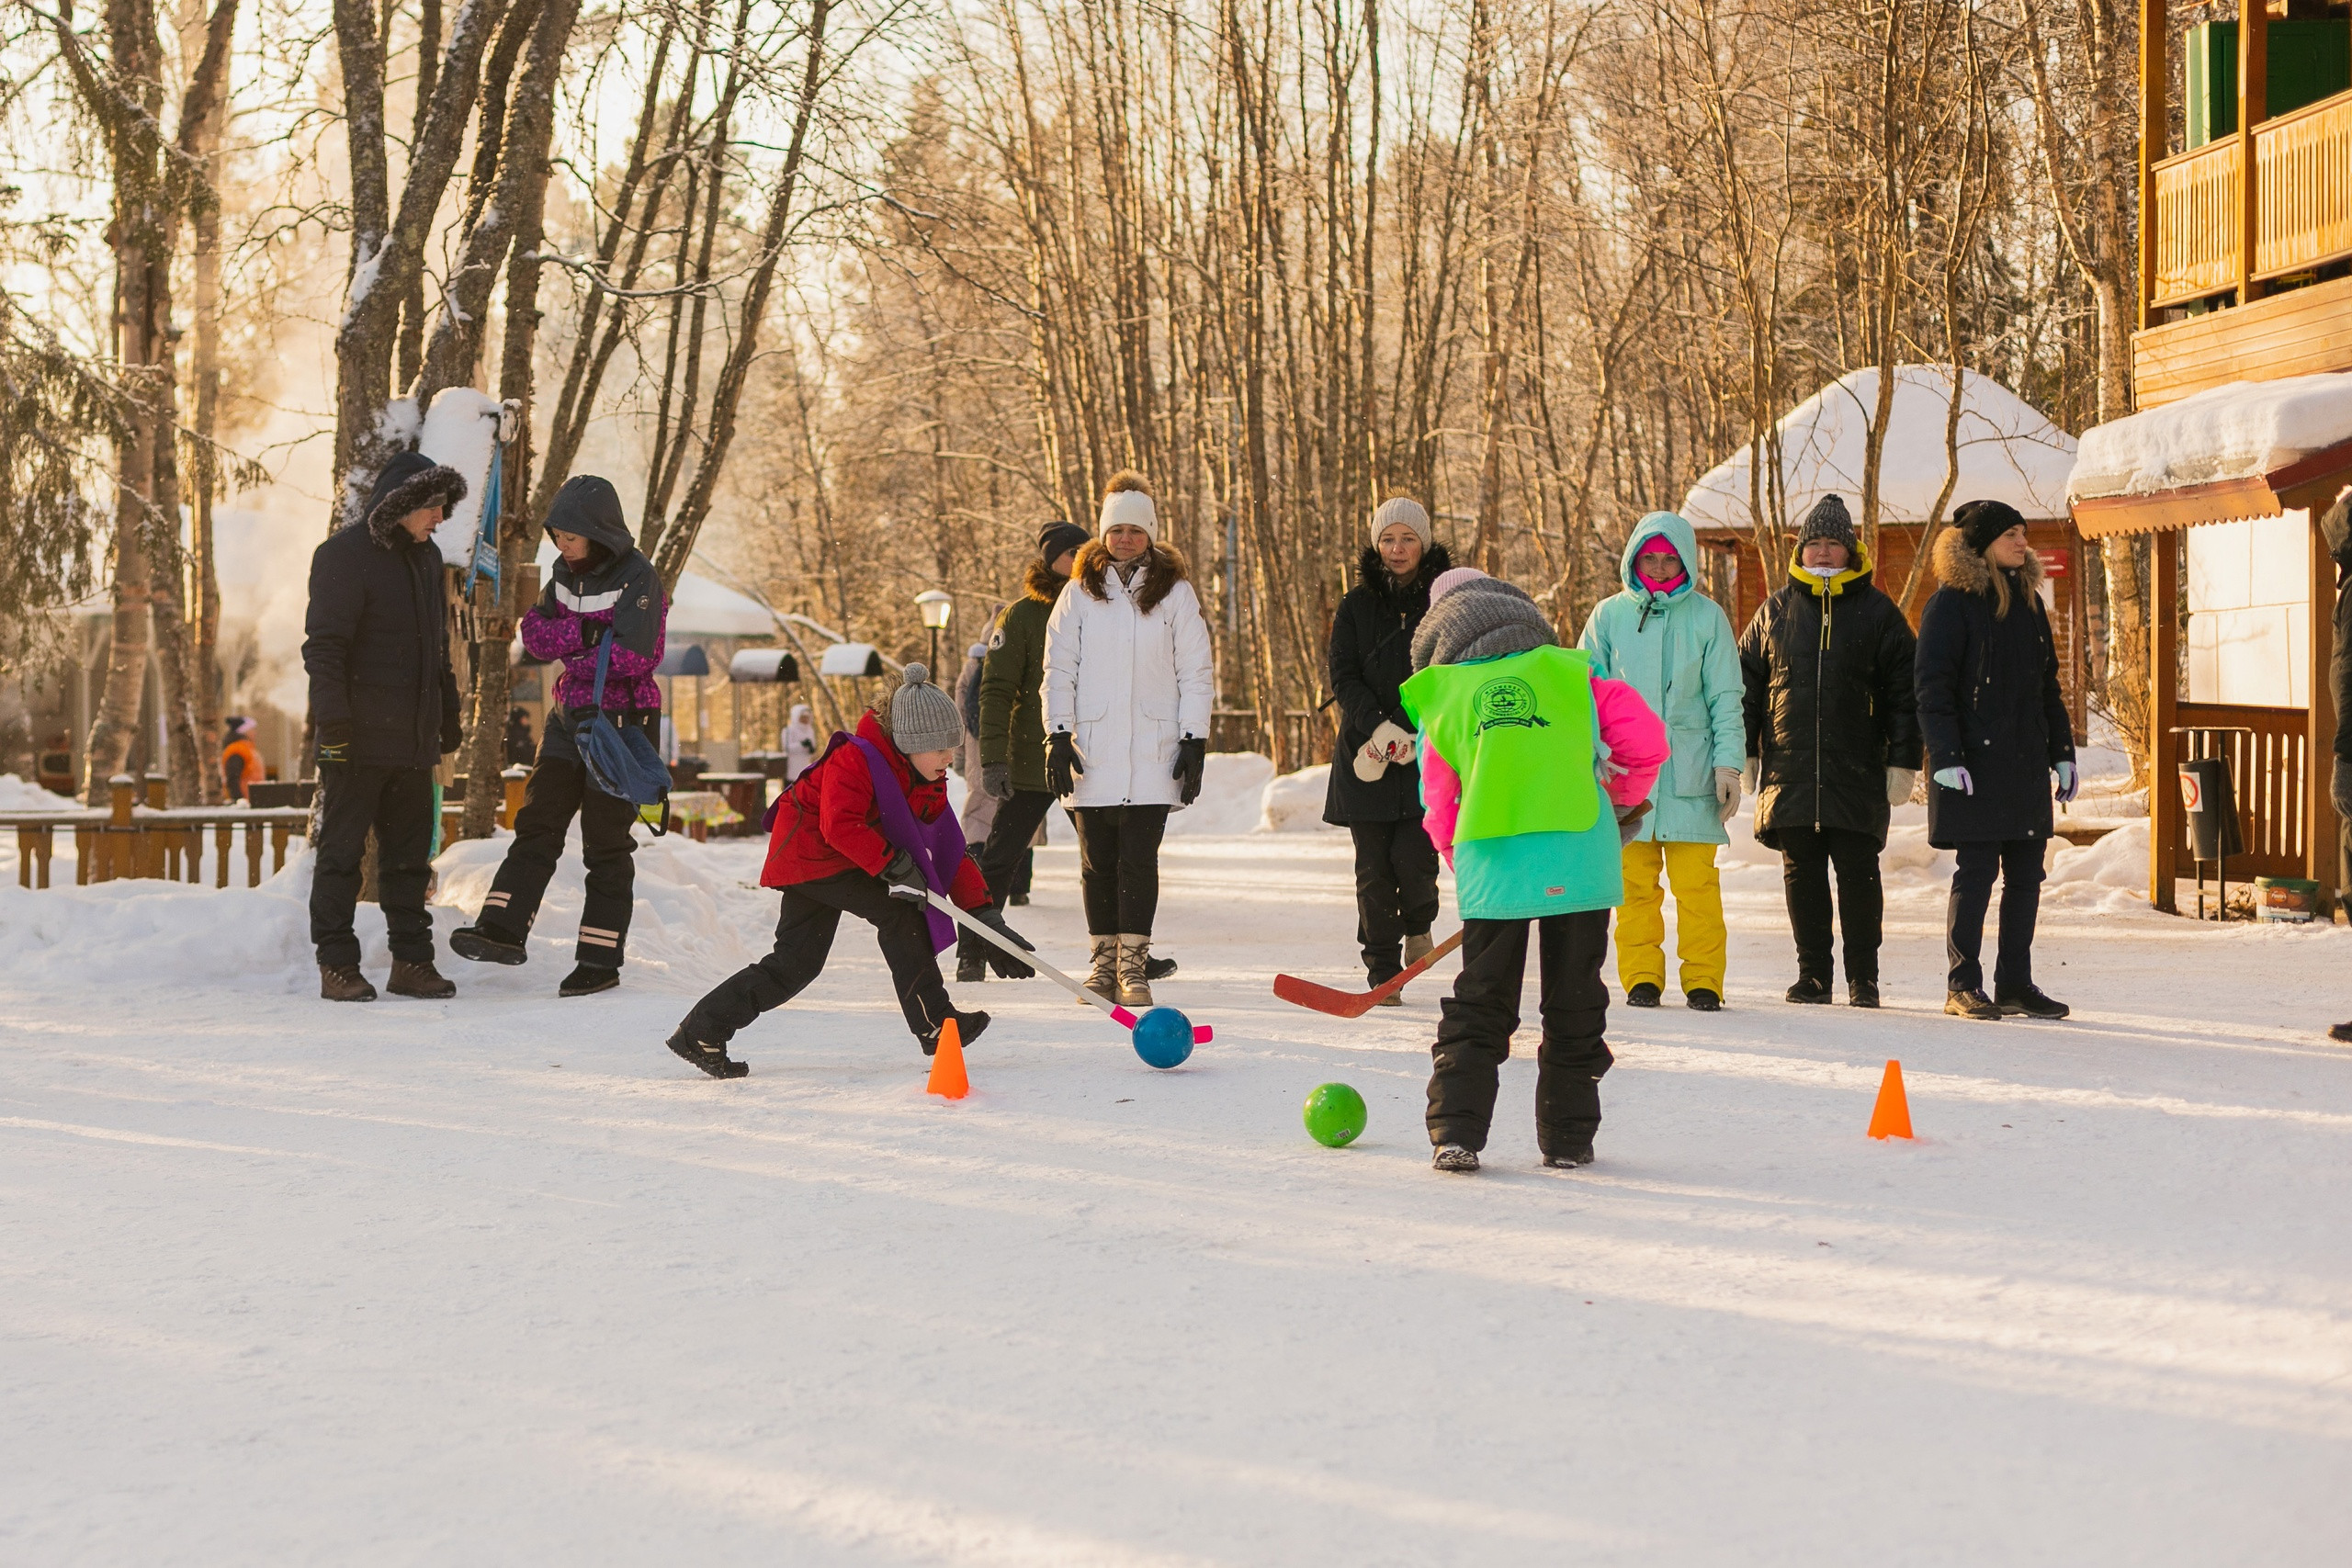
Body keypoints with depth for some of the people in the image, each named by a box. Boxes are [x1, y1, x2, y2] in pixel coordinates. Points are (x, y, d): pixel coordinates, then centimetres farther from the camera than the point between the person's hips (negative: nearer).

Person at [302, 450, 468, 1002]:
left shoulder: (426, 557, 16)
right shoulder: (344, 554, -9)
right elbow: (324, 645, -14)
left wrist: (448, 718, 21)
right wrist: (333, 724, -20)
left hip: (413, 738, 7)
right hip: (359, 739, -7)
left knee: (409, 853, 10)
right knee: (342, 851, -1)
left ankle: (412, 961, 14)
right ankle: (337, 964, 3)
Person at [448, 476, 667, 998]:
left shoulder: (638, 579, -13)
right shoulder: (565, 573, 9)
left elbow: (634, 656, -23)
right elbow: (536, 633, -2)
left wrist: (575, 659, -13)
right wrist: (589, 632, -20)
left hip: (620, 721, -6)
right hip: (570, 716, 6)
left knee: (606, 842, -1)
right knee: (537, 822, -3)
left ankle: (600, 959, 5)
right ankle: (502, 929, -8)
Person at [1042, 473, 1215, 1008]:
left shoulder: (1175, 594, 6)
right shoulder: (1081, 593, 8)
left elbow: (1196, 673, 6)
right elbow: (1059, 668, 8)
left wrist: (1195, 742, 0)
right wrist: (1058, 737, 0)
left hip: (1153, 752, -2)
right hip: (1092, 751, 2)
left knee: (1139, 858, -8)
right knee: (1097, 859, 3)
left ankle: (1133, 963, -4)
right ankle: (1105, 957, 13)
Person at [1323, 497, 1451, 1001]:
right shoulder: (1356, 606, 7)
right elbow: (1343, 677, 1)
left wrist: (1417, 735, -12)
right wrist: (1377, 726, -15)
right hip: (1366, 757, 2)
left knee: (1412, 856, -13)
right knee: (1374, 868, 1)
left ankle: (1418, 924, 20)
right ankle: (1382, 972, 10)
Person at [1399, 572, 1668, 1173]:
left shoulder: (1441, 699, 12)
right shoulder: (1572, 674, 11)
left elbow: (1440, 807, 14)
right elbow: (1645, 739, 4)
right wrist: (1622, 803, 21)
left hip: (1490, 864, 0)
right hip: (1579, 858, 0)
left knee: (1479, 1004, 11)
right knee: (1575, 1003, 12)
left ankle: (1457, 1132, 1)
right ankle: (1568, 1139, 16)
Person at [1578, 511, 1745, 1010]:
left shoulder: (1707, 617, 5)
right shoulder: (1610, 616, 7)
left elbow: (1726, 699, 6)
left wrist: (1729, 764, -1)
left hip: (1689, 771, -1)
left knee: (1696, 881, -4)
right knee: (1635, 880, 2)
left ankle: (1703, 978, 4)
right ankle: (1640, 976, 10)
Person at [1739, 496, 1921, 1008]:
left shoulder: (1877, 612, 5)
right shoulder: (1775, 612, 11)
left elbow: (1904, 691, 4)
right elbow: (1747, 684, 15)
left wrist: (1903, 760, -2)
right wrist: (1745, 753, 8)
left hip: (1858, 772, -2)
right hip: (1790, 770, 2)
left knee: (1858, 874, -2)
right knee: (1801, 874, 5)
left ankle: (1864, 978, 7)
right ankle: (1812, 974, 14)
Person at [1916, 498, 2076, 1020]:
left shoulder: (2028, 601, 15)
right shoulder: (1951, 604, -6)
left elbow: (2048, 685, 21)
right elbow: (1933, 688, -10)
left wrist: (2062, 753, 16)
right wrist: (1946, 757, -17)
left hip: (2027, 764, 7)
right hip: (1975, 765, -7)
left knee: (2026, 876, 7)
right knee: (1977, 873, -5)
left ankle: (2015, 983, 16)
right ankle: (1962, 987, 3)